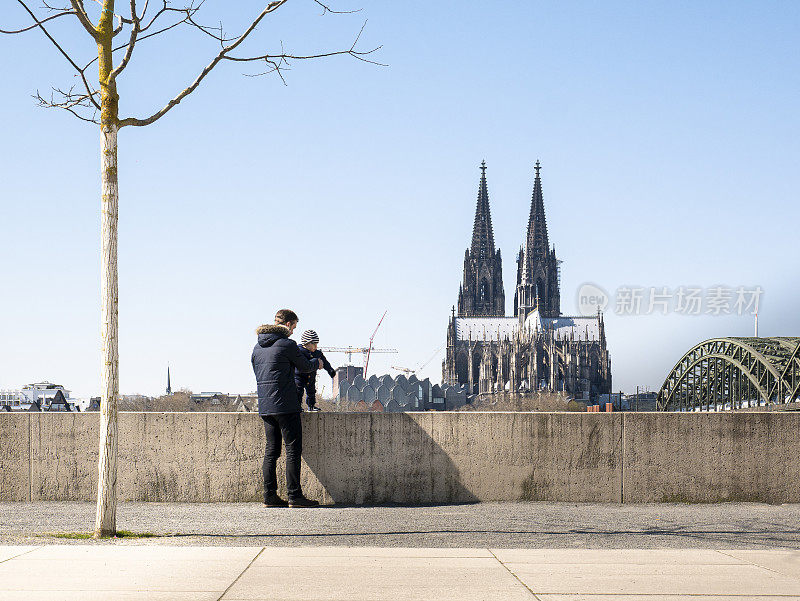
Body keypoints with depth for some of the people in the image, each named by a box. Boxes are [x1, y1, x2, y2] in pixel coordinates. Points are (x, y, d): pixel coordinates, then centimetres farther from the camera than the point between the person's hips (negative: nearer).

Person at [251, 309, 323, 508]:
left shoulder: (258, 347, 13)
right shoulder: (288, 345, -9)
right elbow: (306, 367, 2)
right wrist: (317, 363, 25)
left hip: (264, 407, 7)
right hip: (285, 405, -7)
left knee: (271, 450, 10)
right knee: (293, 449, -4)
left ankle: (270, 495, 8)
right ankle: (294, 495, -6)